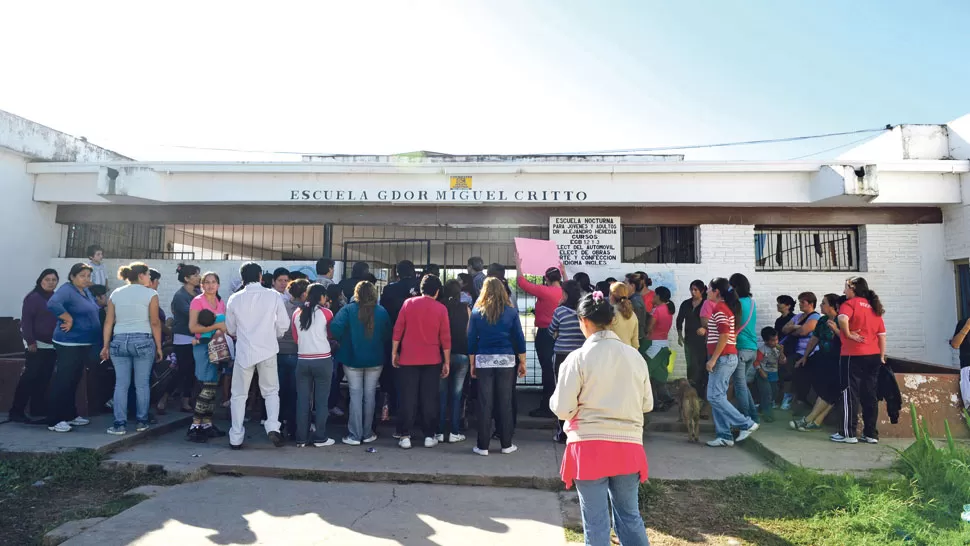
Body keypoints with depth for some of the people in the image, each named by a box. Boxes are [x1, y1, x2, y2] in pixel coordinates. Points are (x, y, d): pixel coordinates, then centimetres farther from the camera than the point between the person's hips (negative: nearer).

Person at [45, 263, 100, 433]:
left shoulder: (86, 292, 12)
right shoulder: (66, 290, -14)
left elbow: (93, 309, 28)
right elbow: (52, 304, -33)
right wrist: (69, 319, -22)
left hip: (84, 344, 9)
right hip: (69, 344, -9)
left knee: (73, 381, 16)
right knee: (62, 381, -5)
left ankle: (70, 415, 27)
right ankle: (54, 421, 1)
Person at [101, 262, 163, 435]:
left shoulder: (116, 293, 9)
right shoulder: (150, 294, -4)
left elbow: (108, 322, 7)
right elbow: (155, 323, -7)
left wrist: (106, 346, 11)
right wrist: (158, 347, 0)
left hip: (119, 341, 4)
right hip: (143, 341, -4)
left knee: (121, 384, 6)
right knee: (142, 384, 6)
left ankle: (120, 424, 6)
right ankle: (141, 422, 13)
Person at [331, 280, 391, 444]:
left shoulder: (348, 309, -10)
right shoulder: (382, 311, -5)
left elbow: (335, 327, -23)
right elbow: (388, 335, -1)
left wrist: (342, 340, -6)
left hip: (352, 359, -1)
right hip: (375, 360, 1)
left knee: (355, 395, 5)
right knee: (370, 395, 10)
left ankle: (355, 435, 7)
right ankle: (367, 434, 18)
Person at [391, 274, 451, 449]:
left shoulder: (408, 303, -1)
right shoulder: (441, 309, -3)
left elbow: (398, 330, -1)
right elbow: (445, 337, -2)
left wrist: (394, 352, 8)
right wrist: (447, 362, 5)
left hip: (408, 358, 0)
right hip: (432, 360, 0)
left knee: (408, 398, 5)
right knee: (429, 399, 7)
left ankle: (405, 436, 7)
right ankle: (429, 436, 12)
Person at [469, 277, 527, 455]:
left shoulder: (477, 312, 2)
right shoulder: (511, 311, 2)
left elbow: (471, 339, 3)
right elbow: (519, 338, 3)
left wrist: (472, 364, 10)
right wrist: (522, 363, 9)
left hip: (483, 361, 0)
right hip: (506, 360, 0)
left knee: (484, 404, 5)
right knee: (505, 403, 8)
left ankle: (483, 446, 11)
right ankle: (506, 444, 16)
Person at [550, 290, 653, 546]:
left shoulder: (578, 357, -9)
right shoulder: (634, 356, 3)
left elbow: (562, 409, -9)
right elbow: (647, 404, 12)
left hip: (590, 447, -4)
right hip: (629, 446, 4)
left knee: (596, 521, 7)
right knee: (629, 515, 18)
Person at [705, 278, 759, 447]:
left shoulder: (719, 308, -13)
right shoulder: (728, 308, 17)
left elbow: (724, 336, -21)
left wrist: (713, 359, -19)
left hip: (723, 358, -10)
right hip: (728, 356, 10)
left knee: (714, 397, -8)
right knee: (718, 397, 9)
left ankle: (747, 424, -1)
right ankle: (724, 436, 10)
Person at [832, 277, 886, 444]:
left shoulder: (850, 303, -6)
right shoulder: (874, 307, 14)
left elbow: (843, 319, -30)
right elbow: (882, 334, 13)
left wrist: (848, 334, -14)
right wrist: (882, 356, 16)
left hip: (853, 355, -7)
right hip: (873, 356, 7)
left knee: (850, 393, -1)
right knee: (870, 395, 10)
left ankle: (848, 433, 3)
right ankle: (871, 434, 15)